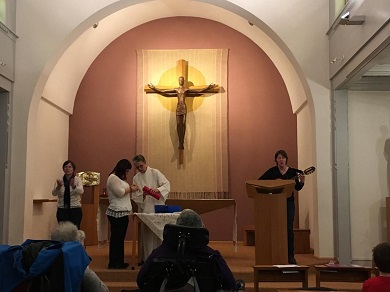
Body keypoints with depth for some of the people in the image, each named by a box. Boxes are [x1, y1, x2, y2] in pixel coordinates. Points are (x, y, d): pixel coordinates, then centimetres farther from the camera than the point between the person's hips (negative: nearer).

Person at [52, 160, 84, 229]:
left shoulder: (77, 179, 0)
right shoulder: (59, 180, 4)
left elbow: (81, 191, -19)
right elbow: (54, 193, -11)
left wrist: (73, 186, -40)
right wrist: (58, 187, -33)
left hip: (75, 209, -1)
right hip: (62, 210, 2)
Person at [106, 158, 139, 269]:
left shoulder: (120, 178, 23)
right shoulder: (113, 178, -10)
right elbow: (119, 192, -16)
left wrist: (130, 189, 12)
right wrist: (131, 189, -6)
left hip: (123, 213, 10)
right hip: (117, 213, -10)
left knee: (120, 237, 11)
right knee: (116, 237, -6)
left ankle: (119, 261, 17)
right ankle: (113, 263, -1)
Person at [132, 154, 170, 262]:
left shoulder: (155, 172, 2)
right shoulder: (136, 178, 10)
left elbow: (166, 184, -5)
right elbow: (135, 196, 7)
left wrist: (158, 189, -23)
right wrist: (143, 195, -14)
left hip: (157, 208, -2)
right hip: (144, 209, 3)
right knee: (146, 234, 3)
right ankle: (147, 257, 12)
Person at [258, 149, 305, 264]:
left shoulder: (293, 172, 3)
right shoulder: (272, 171, 1)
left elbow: (297, 188, 3)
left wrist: (301, 182, -16)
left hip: (288, 202, 0)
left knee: (289, 228, -3)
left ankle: (290, 255, 4)